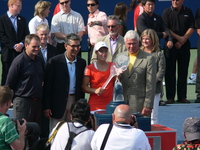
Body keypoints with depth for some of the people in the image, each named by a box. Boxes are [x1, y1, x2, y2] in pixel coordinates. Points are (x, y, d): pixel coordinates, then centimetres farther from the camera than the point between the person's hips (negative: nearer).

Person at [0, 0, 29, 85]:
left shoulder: (22, 20, 15)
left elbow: (26, 35, 11)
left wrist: (21, 44, -9)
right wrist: (13, 45, -13)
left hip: (21, 52, 4)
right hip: (8, 54, -4)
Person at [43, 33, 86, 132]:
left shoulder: (82, 63, 7)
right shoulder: (54, 62, -6)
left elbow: (82, 86, 12)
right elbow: (47, 85, -6)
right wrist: (46, 107, -9)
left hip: (74, 102, 4)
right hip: (58, 103, -3)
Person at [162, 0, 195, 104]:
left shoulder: (188, 12, 7)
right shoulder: (167, 12, 1)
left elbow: (191, 28, 4)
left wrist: (182, 41, -7)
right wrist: (179, 38, -11)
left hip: (184, 46, 2)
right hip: (170, 45, -2)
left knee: (183, 72, 4)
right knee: (170, 72, -2)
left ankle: (182, 96, 10)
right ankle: (170, 97, 2)